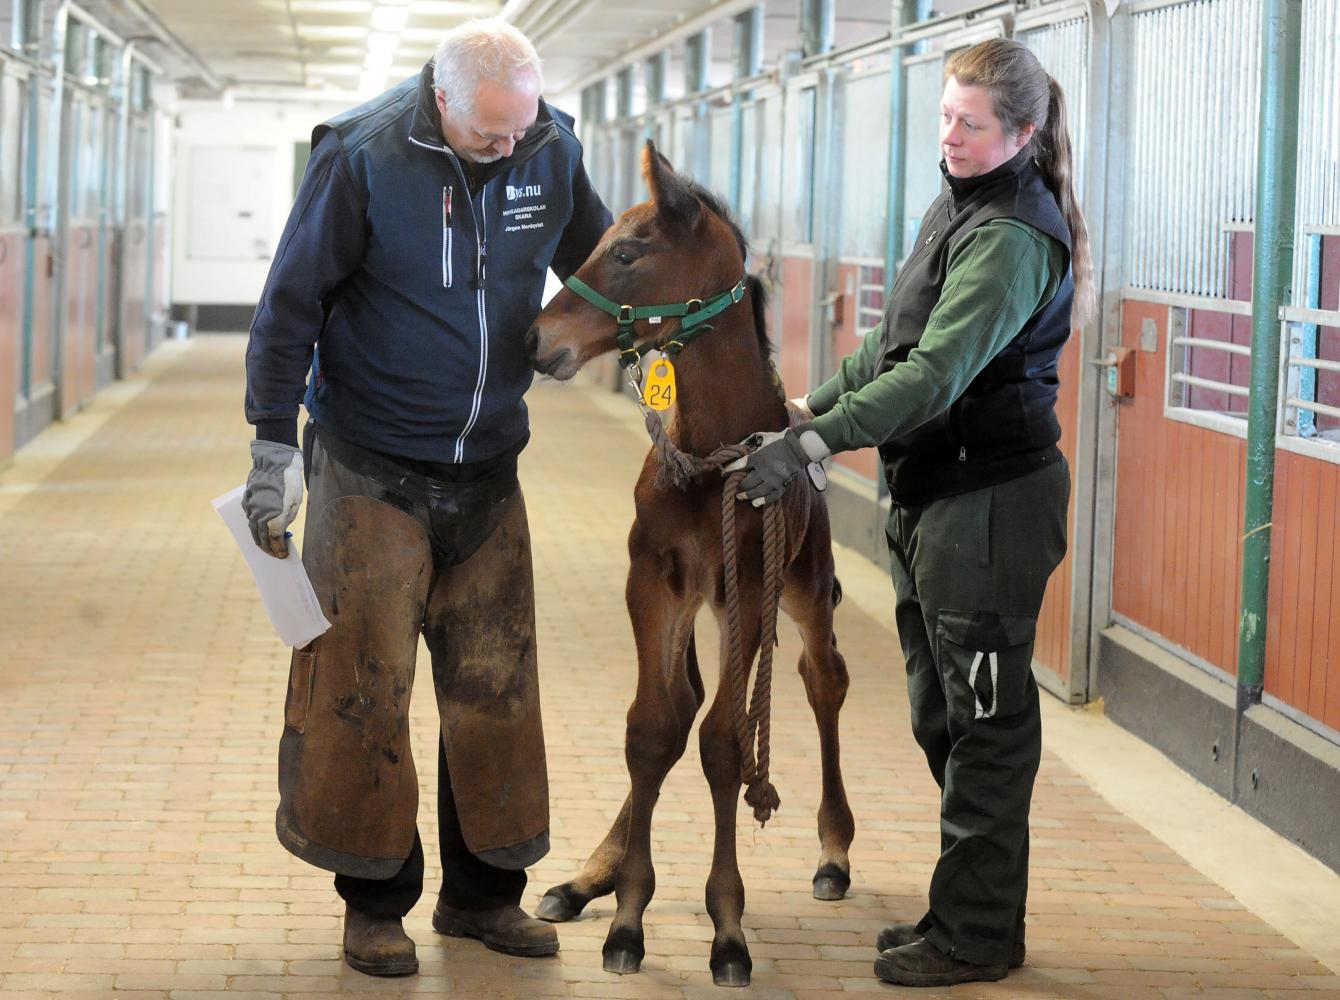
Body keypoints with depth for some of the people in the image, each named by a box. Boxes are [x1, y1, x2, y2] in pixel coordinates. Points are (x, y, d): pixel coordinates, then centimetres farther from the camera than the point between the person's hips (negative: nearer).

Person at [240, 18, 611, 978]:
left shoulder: (552, 149, -4)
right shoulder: (363, 158, -16)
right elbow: (290, 304, -10)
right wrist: (275, 445, -13)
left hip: (488, 468, 4)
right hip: (371, 468, -4)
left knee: (495, 682, 9)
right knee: (365, 682, -2)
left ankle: (483, 891, 21)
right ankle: (376, 903, 11)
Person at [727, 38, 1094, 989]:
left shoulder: (1013, 235, -19)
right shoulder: (958, 207, 13)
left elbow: (938, 371, -29)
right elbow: (896, 343, 23)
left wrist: (813, 444, -35)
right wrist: (812, 405, 17)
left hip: (989, 498, -10)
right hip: (934, 491, 10)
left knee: (985, 722, -1)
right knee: (943, 714, 16)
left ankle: (976, 936, 8)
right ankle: (968, 913, 27)